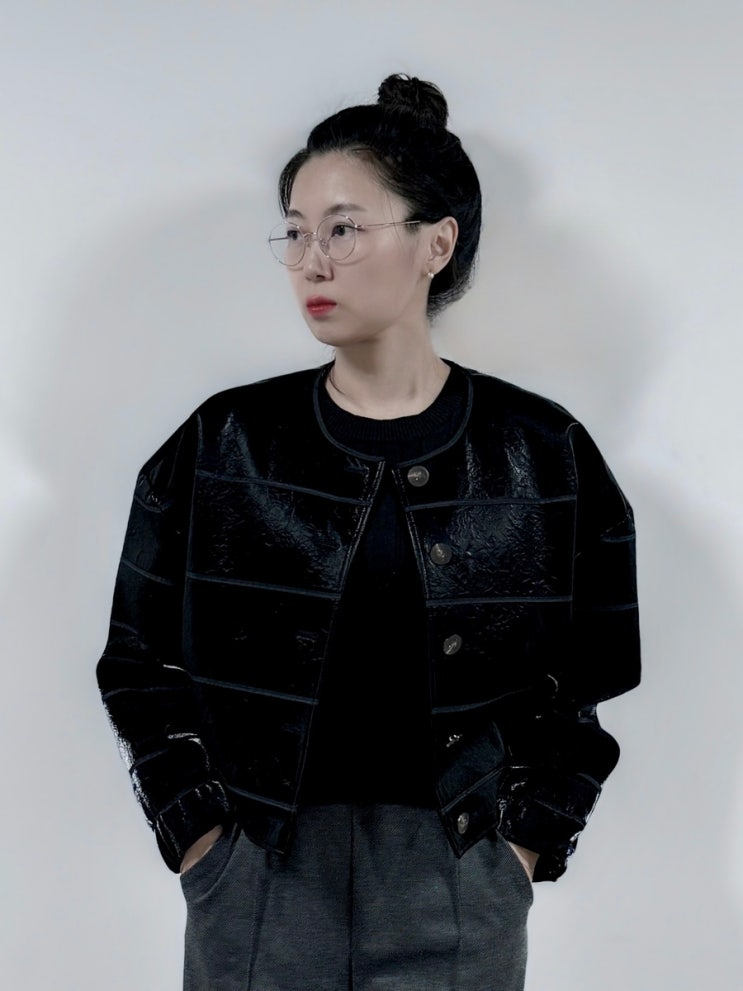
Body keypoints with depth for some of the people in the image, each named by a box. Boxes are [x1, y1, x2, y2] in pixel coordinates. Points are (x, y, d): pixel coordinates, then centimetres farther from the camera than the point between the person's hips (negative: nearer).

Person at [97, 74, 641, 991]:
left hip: (459, 889, 0)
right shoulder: (224, 445, -1)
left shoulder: (541, 458, -2)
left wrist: (523, 849, -4)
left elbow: (585, 686, 3)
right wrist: (201, 842, -4)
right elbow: (141, 663, 3)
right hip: (255, 879, 1)